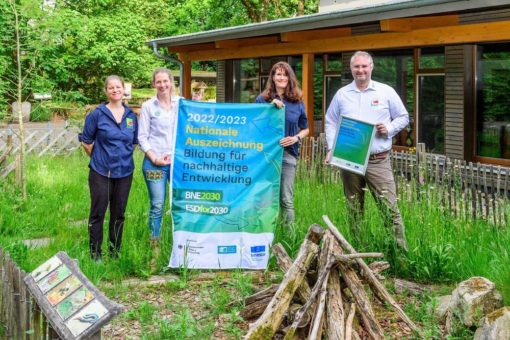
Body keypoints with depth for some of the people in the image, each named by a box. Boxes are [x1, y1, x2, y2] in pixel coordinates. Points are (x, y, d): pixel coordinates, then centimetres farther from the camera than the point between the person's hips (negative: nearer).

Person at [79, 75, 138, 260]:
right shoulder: (97, 114, -6)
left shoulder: (131, 115, 6)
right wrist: (99, 158, 7)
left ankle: (115, 253, 22)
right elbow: (86, 141, 1)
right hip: (101, 172, -4)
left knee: (118, 214, 11)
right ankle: (95, 255, 11)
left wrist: (123, 156, 10)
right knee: (97, 214, 1)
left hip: (124, 171, 4)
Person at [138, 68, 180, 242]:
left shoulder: (181, 103, 7)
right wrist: (154, 158, -8)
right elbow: (142, 137, 1)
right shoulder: (148, 106, 2)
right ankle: (154, 244, 15)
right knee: (157, 205, 2)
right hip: (155, 162, -2)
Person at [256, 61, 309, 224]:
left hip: (288, 153, 1)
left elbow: (305, 129, 16)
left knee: (287, 200, 0)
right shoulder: (262, 100, 6)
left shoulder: (297, 102, 9)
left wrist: (296, 138, -6)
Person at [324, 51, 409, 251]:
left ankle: (401, 249, -5)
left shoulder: (386, 92, 5)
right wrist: (331, 149, 2)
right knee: (354, 210, 9)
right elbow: (330, 122, 14)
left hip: (378, 161, -2)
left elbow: (403, 117, 11)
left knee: (390, 208, -9)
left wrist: (389, 129, -8)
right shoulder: (341, 94, 11)